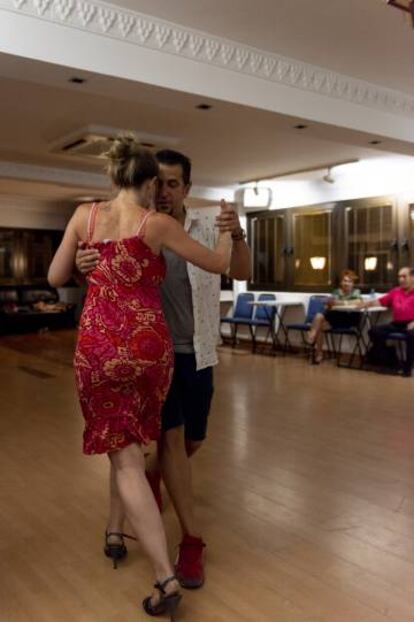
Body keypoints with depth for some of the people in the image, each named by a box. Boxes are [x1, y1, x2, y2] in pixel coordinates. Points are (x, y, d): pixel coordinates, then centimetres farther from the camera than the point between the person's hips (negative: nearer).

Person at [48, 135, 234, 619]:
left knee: (125, 460, 3)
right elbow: (218, 264, 5)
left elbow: (55, 278, 9)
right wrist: (226, 229, 25)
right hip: (149, 344, 0)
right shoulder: (157, 223, -2)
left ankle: (165, 578, 1)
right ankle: (121, 527, 45)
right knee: (131, 441, 28)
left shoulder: (85, 215, 4)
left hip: (99, 346, 0)